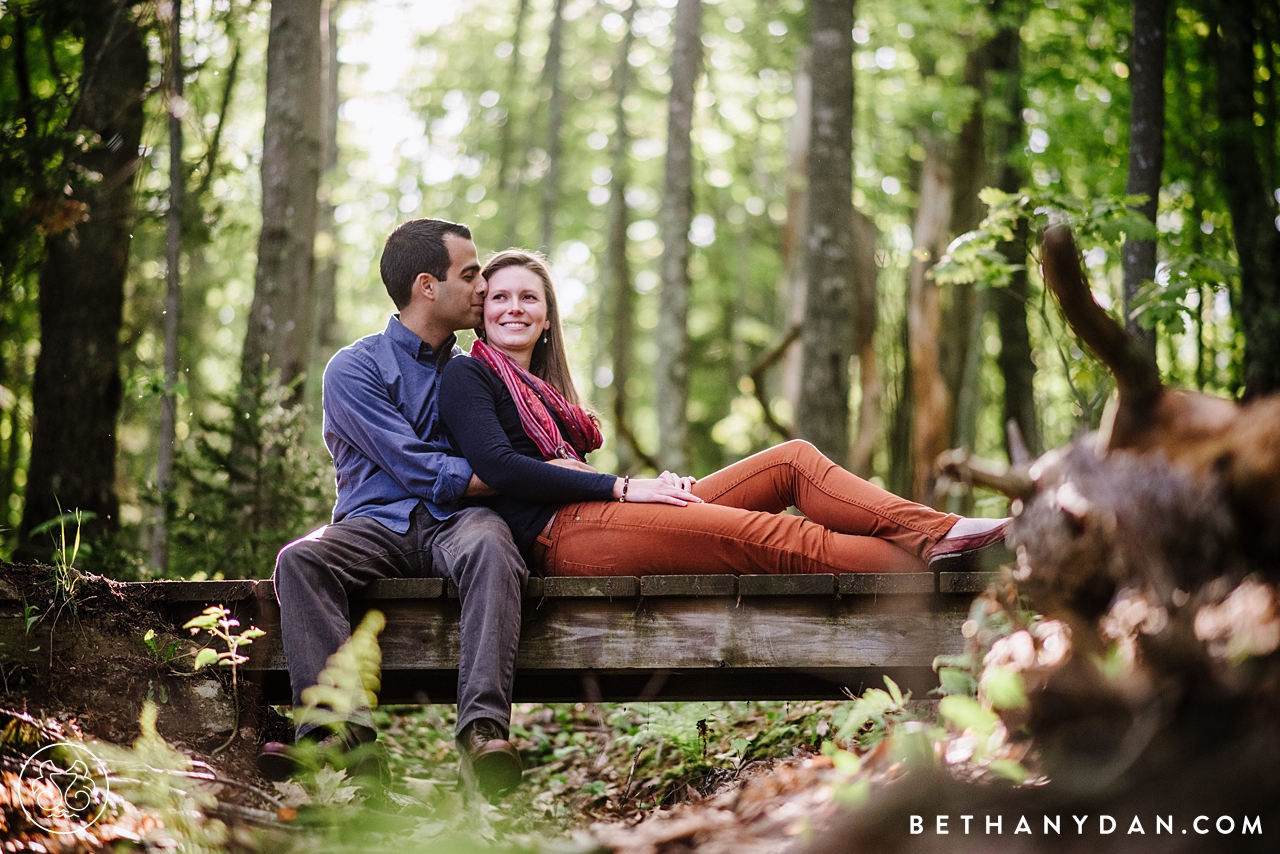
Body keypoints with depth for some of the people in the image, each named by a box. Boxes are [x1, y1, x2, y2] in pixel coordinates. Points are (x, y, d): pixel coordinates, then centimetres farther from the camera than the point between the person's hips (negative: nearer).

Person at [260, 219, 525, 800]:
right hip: (377, 524, -1)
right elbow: (421, 472, -7)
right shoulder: (354, 369, 4)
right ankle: (340, 724, -44)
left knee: (490, 545, -35)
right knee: (299, 559, -33)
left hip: (456, 521, 2)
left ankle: (482, 729, -49)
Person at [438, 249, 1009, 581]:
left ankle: (937, 533, -14)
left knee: (793, 460, 0)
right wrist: (622, 487, -14)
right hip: (562, 534, -9)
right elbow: (497, 466, -14)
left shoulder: (542, 389, 29)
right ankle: (932, 567, -20)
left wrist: (658, 484, -1)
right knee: (776, 537, -19)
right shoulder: (469, 376, 4)